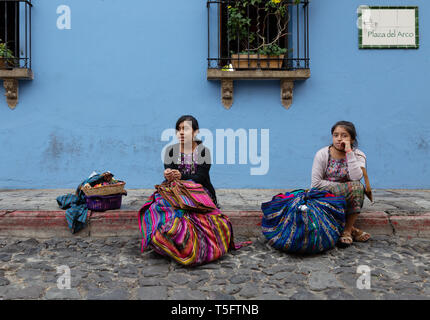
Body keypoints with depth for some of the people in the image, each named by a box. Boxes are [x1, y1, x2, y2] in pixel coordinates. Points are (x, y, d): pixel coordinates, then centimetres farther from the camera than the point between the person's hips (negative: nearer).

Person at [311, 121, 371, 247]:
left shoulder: (358, 155, -1)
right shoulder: (322, 154, -6)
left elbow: (356, 177, -23)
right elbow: (316, 183, -11)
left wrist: (349, 152, -23)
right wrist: (341, 186, -14)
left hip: (348, 199, 2)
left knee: (358, 187, -29)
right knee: (354, 186, -28)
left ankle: (346, 230, -21)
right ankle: (350, 229, -14)